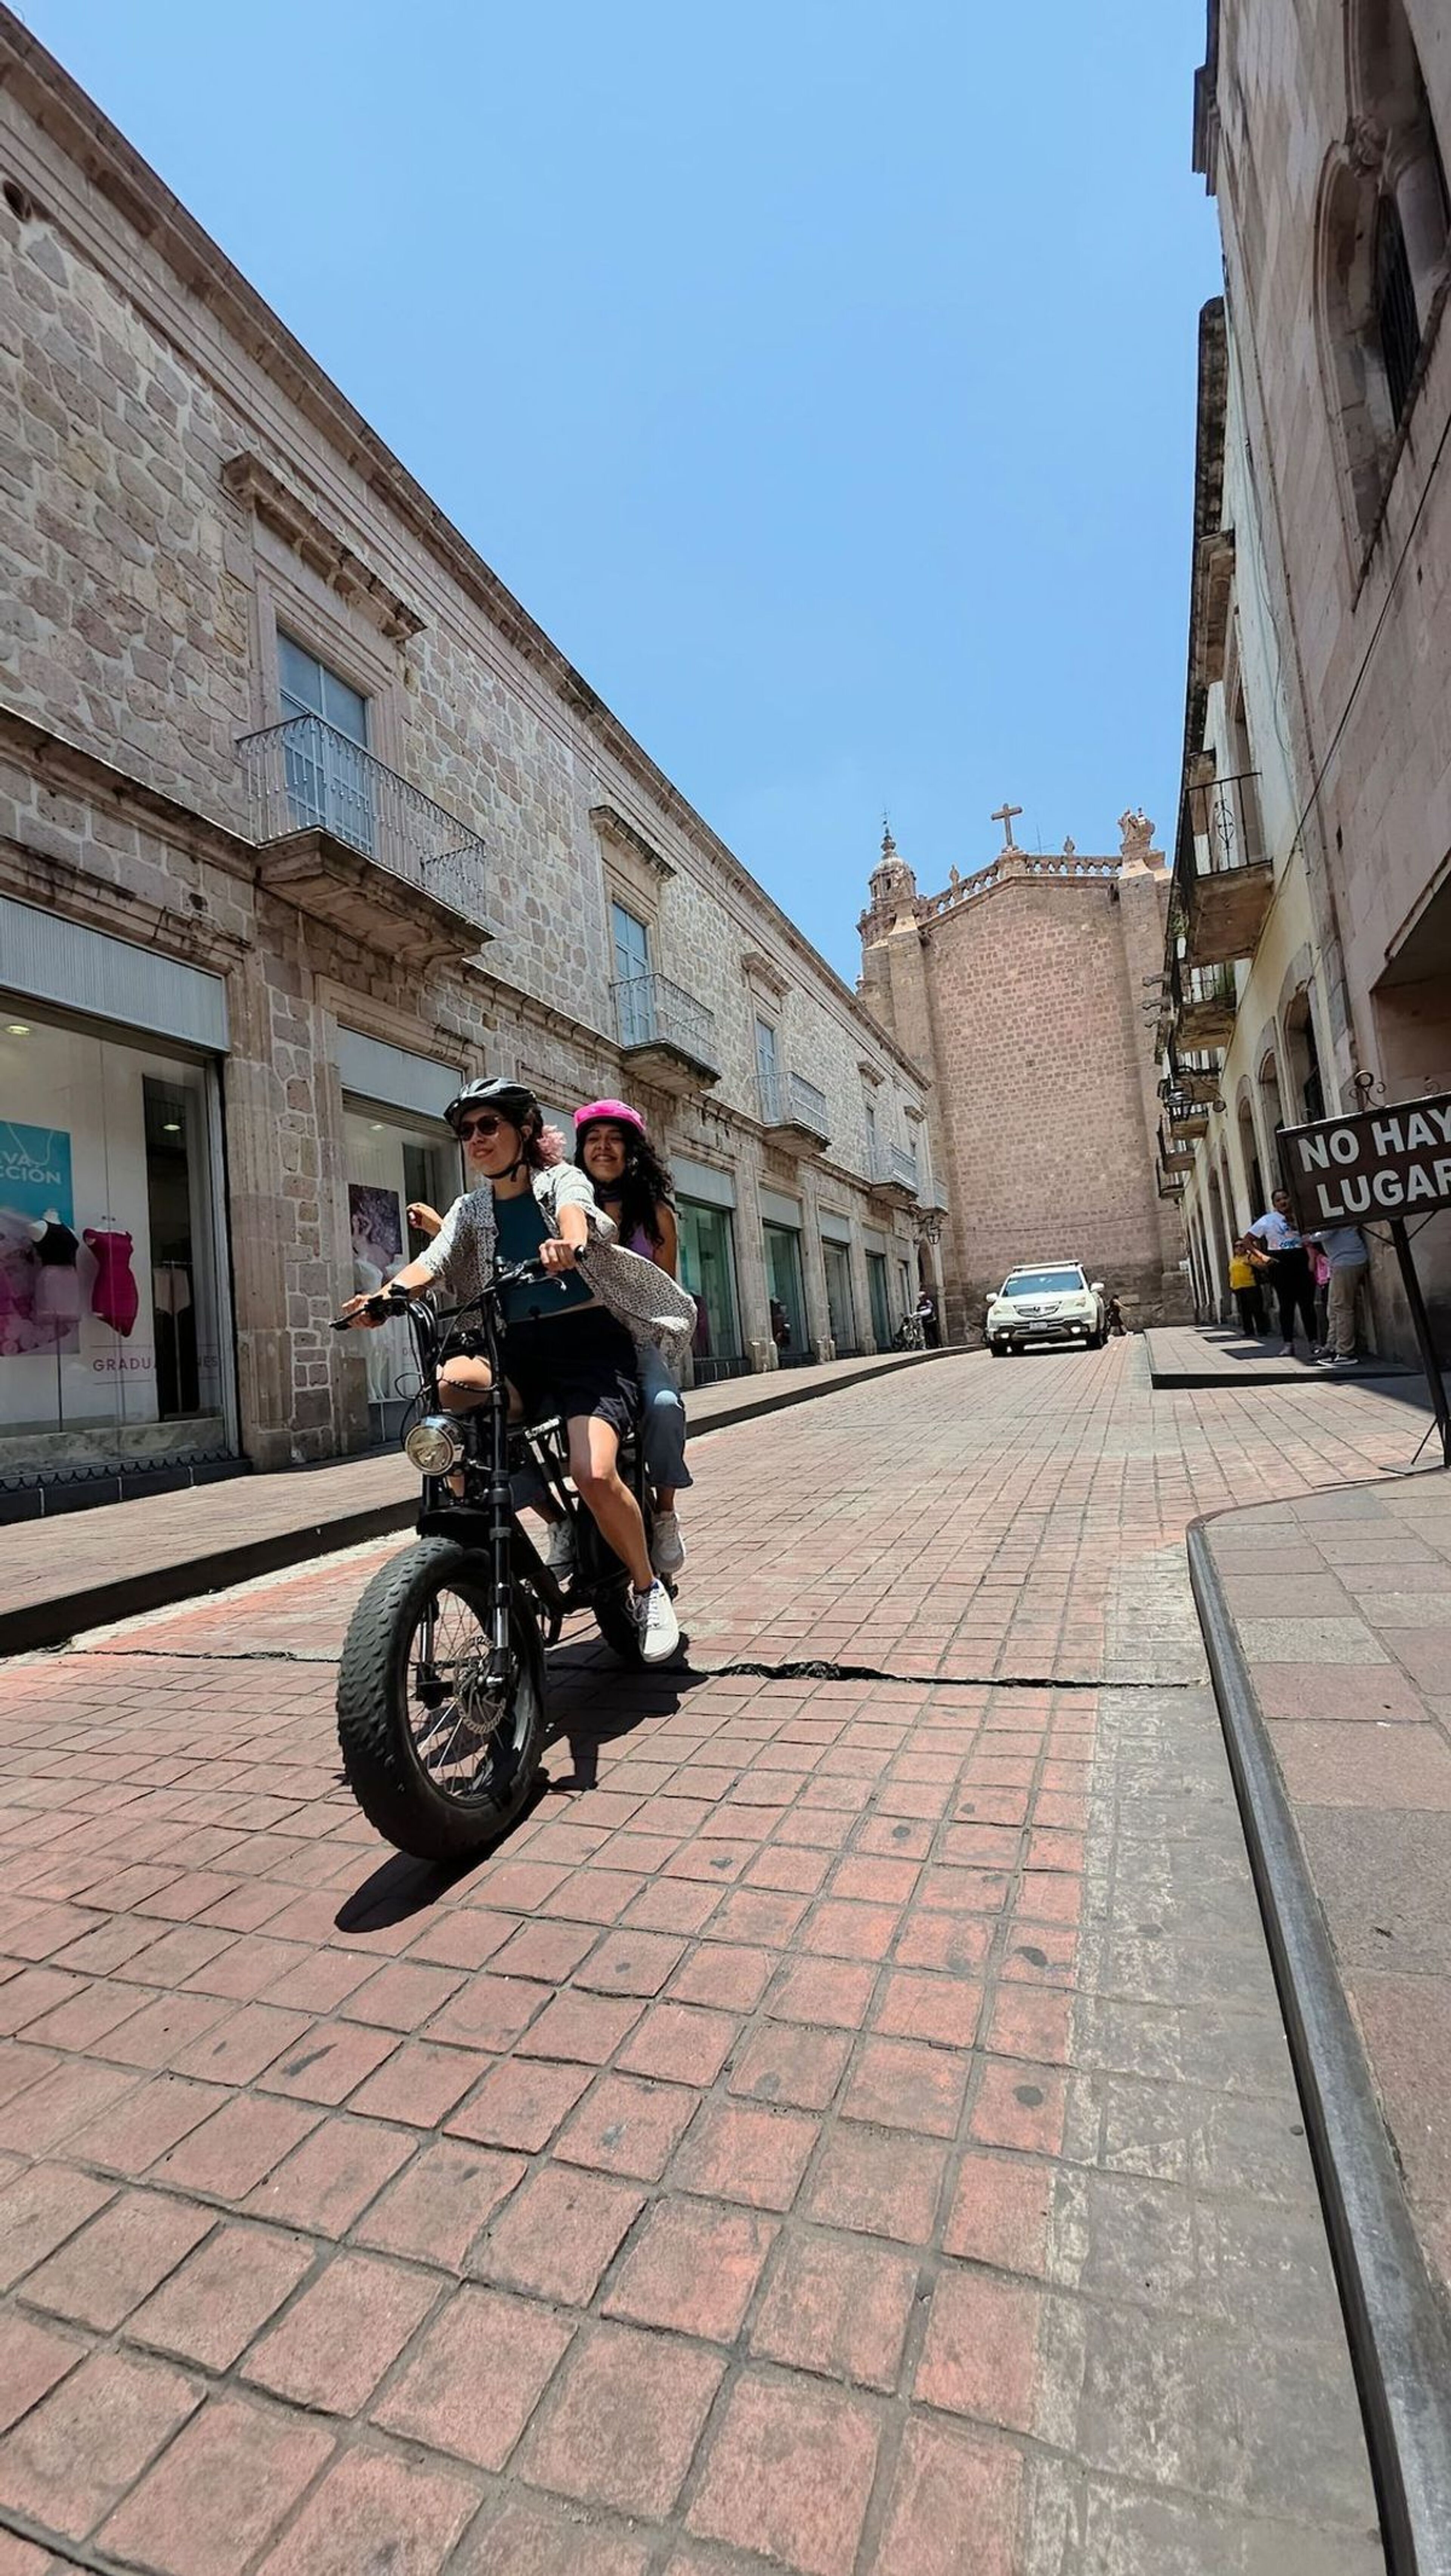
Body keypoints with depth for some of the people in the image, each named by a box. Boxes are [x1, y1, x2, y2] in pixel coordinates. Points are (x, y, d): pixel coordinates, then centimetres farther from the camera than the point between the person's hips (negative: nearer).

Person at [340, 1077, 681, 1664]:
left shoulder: (562, 1179, 4)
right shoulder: (471, 1208, 16)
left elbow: (574, 1211, -21)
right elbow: (432, 1261, -2)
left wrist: (568, 1243, -46)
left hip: (590, 1342, -4)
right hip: (519, 1349, 4)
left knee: (593, 1473, -26)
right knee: (453, 1381, -29)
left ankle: (650, 1590, 3)